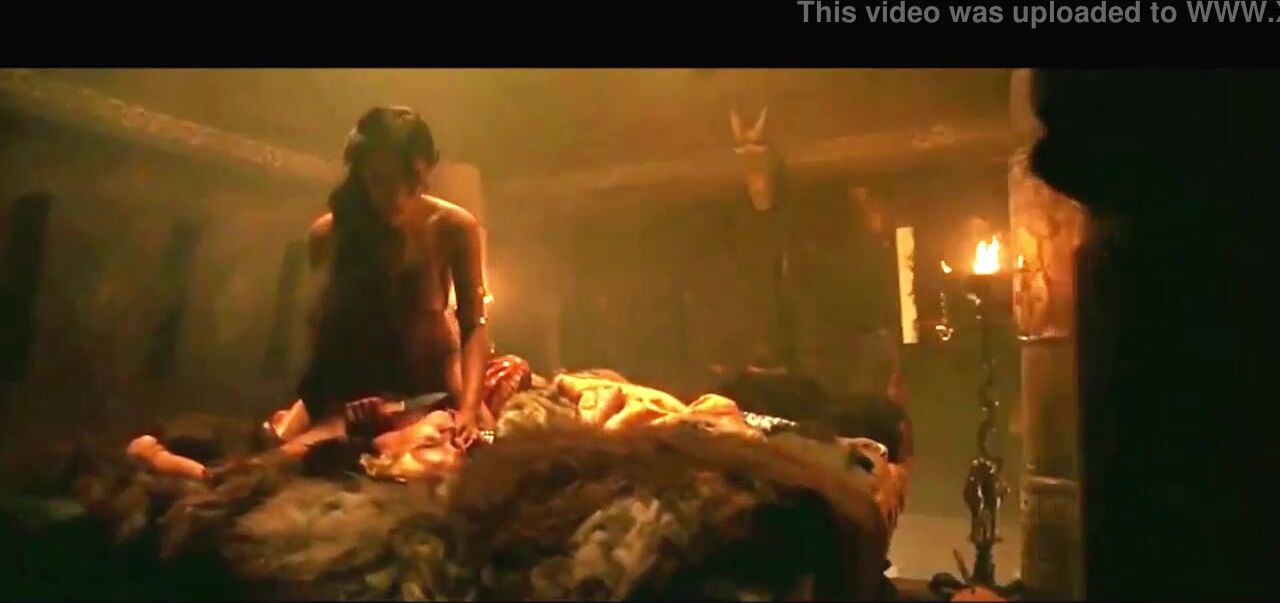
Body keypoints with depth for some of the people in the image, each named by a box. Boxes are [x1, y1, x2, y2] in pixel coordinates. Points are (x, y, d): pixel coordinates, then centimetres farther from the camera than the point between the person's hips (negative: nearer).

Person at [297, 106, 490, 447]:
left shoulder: (453, 226, -15)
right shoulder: (328, 233, -12)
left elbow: (474, 325, -18)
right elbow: (321, 326, -7)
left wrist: (468, 409, -32)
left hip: (434, 386, 1)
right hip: (357, 388, 0)